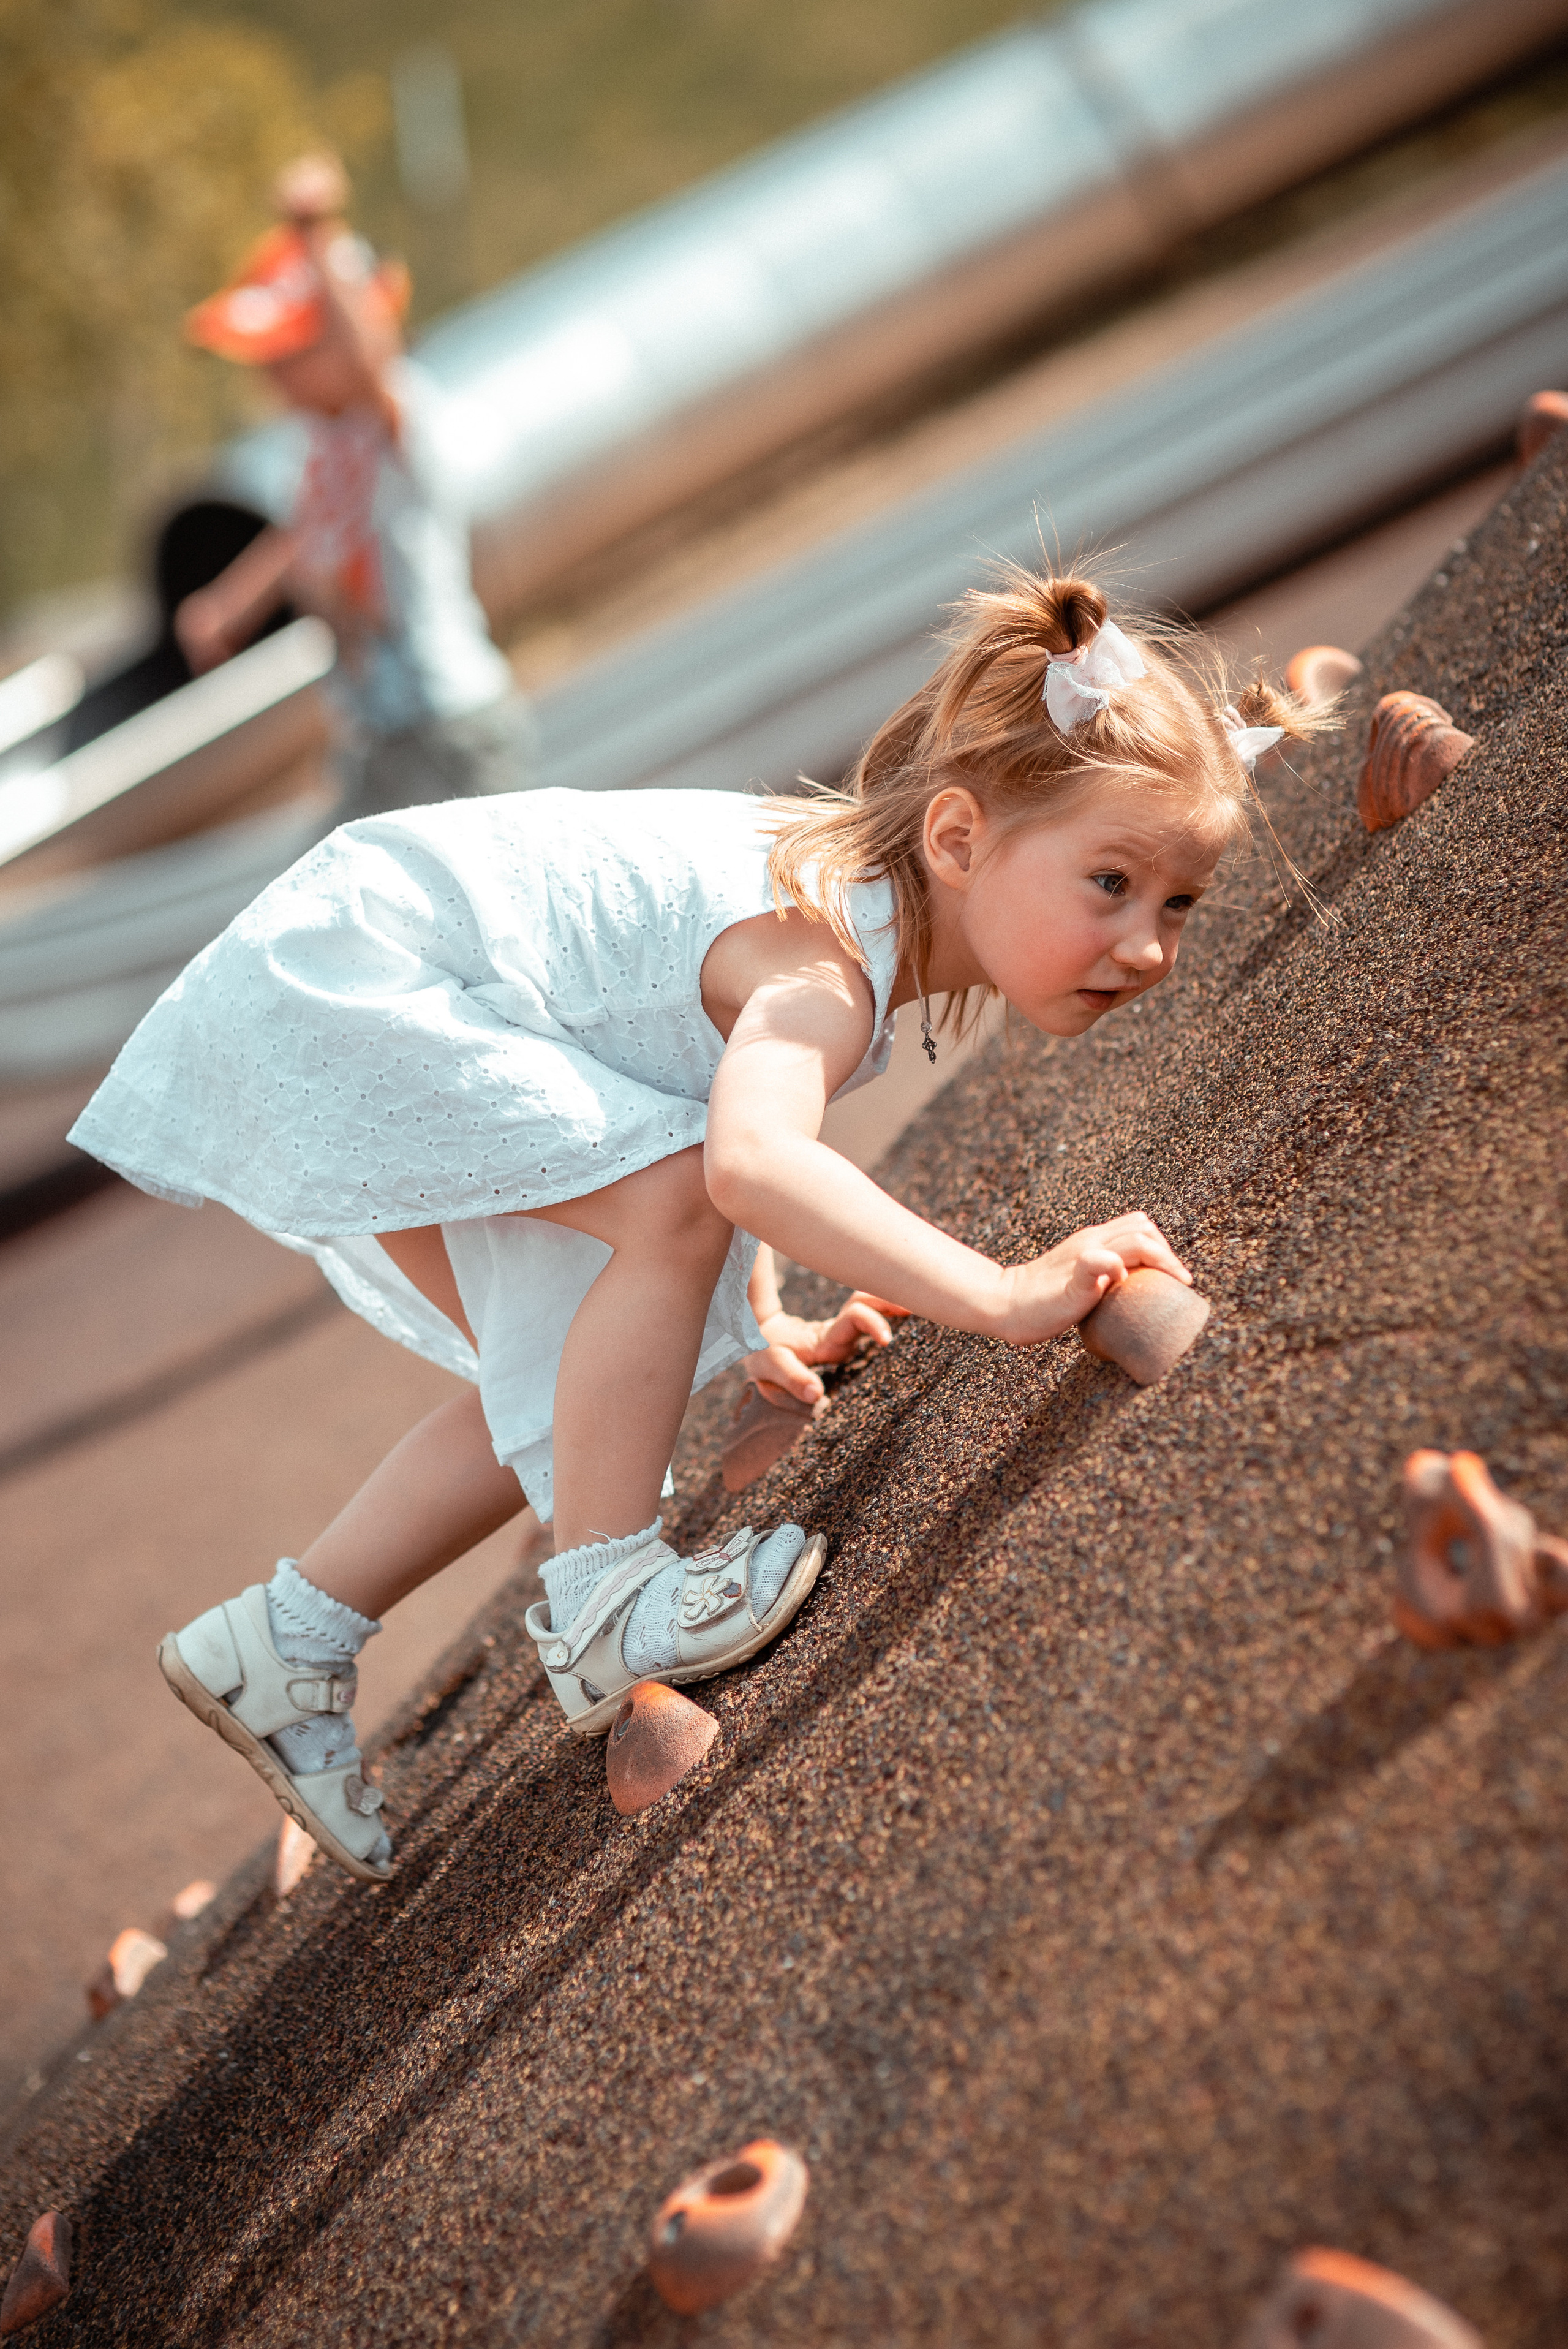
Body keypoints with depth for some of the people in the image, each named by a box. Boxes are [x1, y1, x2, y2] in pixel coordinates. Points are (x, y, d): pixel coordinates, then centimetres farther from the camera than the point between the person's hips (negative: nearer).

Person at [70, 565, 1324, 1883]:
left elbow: (733, 1091, 19)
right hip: (333, 988, -10)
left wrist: (759, 1325, 18)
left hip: (340, 1005, 10)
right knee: (670, 1200, -25)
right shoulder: (824, 960, -29)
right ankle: (602, 1607, -11)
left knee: (562, 1397, 12)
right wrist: (1001, 1296, -51)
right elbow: (751, 1162, -51)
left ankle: (286, 1641, 23)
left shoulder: (877, 892, 2)